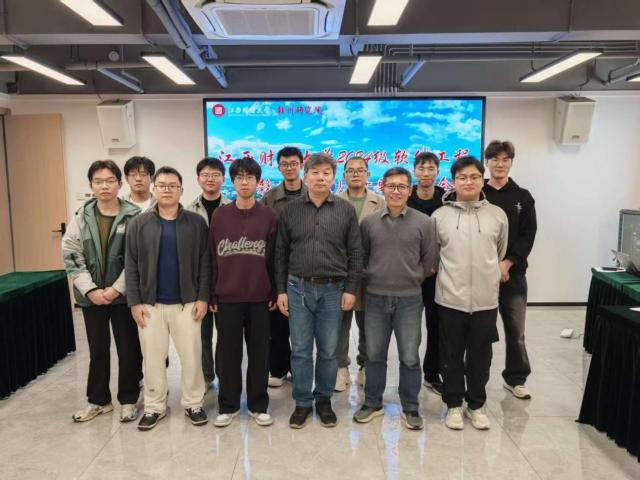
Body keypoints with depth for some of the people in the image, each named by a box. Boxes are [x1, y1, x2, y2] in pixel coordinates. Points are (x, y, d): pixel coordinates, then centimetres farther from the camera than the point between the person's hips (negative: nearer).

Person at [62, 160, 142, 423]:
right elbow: (71, 256, -1)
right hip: (92, 295, 3)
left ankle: (128, 399, 24)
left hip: (124, 294, -2)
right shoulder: (81, 217, 2)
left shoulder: (133, 216, -7)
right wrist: (90, 289, -10)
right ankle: (98, 400, 32)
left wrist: (116, 288, -14)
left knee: (129, 349, 7)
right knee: (97, 350, 16)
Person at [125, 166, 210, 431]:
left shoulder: (196, 223, -2)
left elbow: (205, 263, -2)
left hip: (187, 302, -1)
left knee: (191, 356, 6)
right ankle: (154, 406, 27)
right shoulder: (139, 223, 1)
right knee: (152, 358, 11)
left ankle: (193, 403, 24)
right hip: (150, 303, 1)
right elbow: (131, 265, 1)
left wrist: (202, 297, -7)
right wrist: (134, 301, -4)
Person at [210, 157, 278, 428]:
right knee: (228, 353, 9)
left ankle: (258, 405, 24)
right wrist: (212, 294, 1)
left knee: (259, 352, 8)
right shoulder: (220, 215, 3)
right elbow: (212, 257, 3)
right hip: (227, 297, 1)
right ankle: (228, 406, 25)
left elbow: (275, 258, 2)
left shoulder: (269, 216, 1)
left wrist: (275, 292, -1)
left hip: (260, 297, 0)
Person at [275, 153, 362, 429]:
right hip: (298, 287, 1)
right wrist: (281, 290, 1)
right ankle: (302, 402, 22)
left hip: (333, 289, 0)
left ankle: (324, 400, 27)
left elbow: (355, 253, 1)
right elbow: (281, 253, 5)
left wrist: (351, 289, -4)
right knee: (300, 350, 7)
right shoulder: (291, 210, 4)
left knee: (328, 351, 10)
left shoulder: (346, 210, 2)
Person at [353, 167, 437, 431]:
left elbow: (430, 261, 3)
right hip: (375, 298, 2)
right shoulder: (369, 222, 1)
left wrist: (411, 279, 3)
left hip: (409, 299, -1)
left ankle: (410, 408, 25)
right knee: (374, 355, 12)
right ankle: (372, 403, 29)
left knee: (409, 357, 8)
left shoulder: (423, 222, -3)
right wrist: (371, 278, 4)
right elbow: (361, 257, 10)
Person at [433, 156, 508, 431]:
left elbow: (501, 253, 17)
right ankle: (454, 405, 26)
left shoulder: (497, 215, 4)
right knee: (452, 355, 10)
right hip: (450, 298, -1)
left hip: (486, 299, 1)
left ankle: (476, 405, 30)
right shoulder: (439, 216, 0)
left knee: (480, 356, 13)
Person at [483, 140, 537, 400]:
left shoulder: (523, 197, 7)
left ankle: (515, 379, 25)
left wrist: (507, 263, -12)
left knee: (516, 330, 8)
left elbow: (528, 236, 0)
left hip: (513, 273, 2)